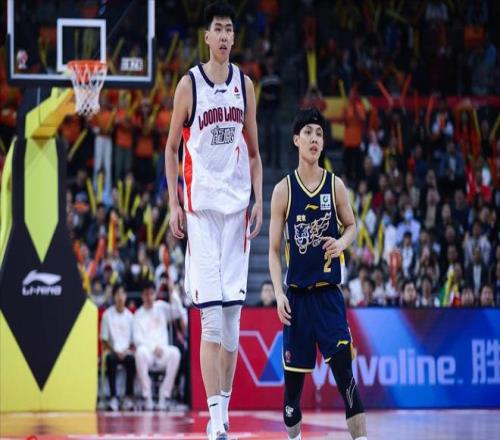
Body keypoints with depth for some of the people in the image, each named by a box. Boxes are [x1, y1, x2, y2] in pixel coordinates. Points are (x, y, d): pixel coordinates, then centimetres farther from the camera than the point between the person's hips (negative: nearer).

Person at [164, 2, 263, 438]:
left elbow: (253, 151, 15)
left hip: (237, 204, 4)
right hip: (201, 205, -4)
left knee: (233, 310, 5)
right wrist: (173, 203, -3)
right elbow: (171, 147, 4)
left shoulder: (245, 84, 10)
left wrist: (258, 200, 5)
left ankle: (225, 404, 13)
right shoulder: (189, 84, 0)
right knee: (210, 312, -10)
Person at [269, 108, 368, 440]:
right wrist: (279, 293, -8)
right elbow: (274, 249, 2)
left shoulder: (335, 185, 1)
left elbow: (351, 225, 15)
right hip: (297, 294, 0)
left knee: (344, 372, -10)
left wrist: (342, 243, -8)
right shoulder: (284, 190, 0)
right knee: (294, 376, 5)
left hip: (329, 293, 0)